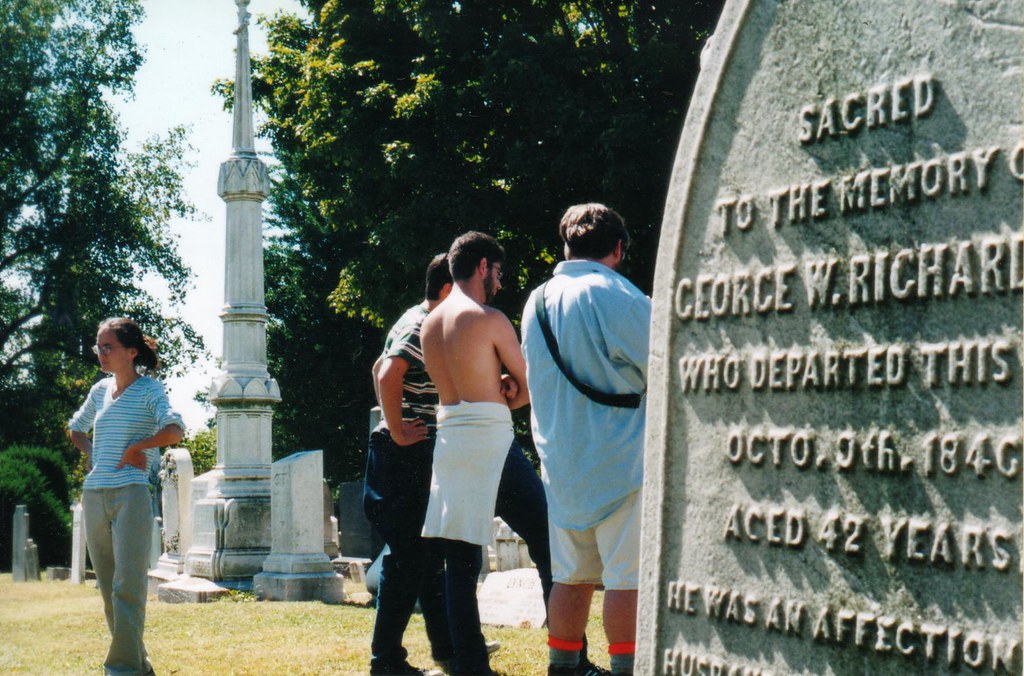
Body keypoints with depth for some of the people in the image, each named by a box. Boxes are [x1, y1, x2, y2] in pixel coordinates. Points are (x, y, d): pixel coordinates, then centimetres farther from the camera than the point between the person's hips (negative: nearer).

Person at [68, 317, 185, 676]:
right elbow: (75, 428, 32)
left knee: (128, 586, -11)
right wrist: (91, 452, 14)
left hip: (130, 495, -7)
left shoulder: (149, 390, -3)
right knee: (108, 588, 9)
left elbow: (174, 431, -20)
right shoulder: (100, 390, 15)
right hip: (94, 496, 7)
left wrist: (135, 447, -11)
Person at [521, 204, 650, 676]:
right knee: (628, 577, -3)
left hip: (560, 463, 7)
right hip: (620, 461, -7)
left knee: (571, 576, 12)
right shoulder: (619, 298, -12)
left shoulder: (536, 301, 9)